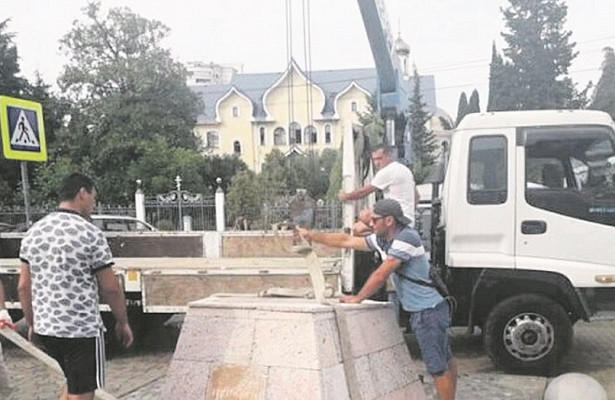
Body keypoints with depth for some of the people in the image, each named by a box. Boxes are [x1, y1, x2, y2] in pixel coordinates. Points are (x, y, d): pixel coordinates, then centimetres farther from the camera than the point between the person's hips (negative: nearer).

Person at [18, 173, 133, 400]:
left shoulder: (32, 233, 5)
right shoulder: (91, 235, -14)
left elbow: (23, 286, 7)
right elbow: (110, 288, -11)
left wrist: (31, 324, 17)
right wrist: (123, 322, 2)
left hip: (44, 328, 7)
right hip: (83, 330, -7)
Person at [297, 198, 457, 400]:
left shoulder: (405, 238, -21)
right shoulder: (384, 239, 8)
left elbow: (381, 275, -21)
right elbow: (347, 241, 13)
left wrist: (357, 298, -9)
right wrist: (311, 235, 12)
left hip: (429, 310, -10)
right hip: (422, 309, 10)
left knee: (438, 366, -5)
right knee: (445, 361, 20)